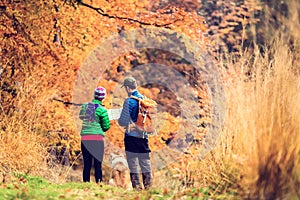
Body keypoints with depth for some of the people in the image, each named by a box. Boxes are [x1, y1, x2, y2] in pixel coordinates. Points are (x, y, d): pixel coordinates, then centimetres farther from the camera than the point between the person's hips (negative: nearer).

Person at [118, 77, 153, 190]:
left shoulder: (129, 101, -14)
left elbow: (124, 121, -15)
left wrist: (119, 120, 5)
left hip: (132, 136, -6)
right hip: (144, 136, 6)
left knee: (133, 163, 2)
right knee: (145, 162, 12)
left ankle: (136, 186, 3)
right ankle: (148, 185, 14)